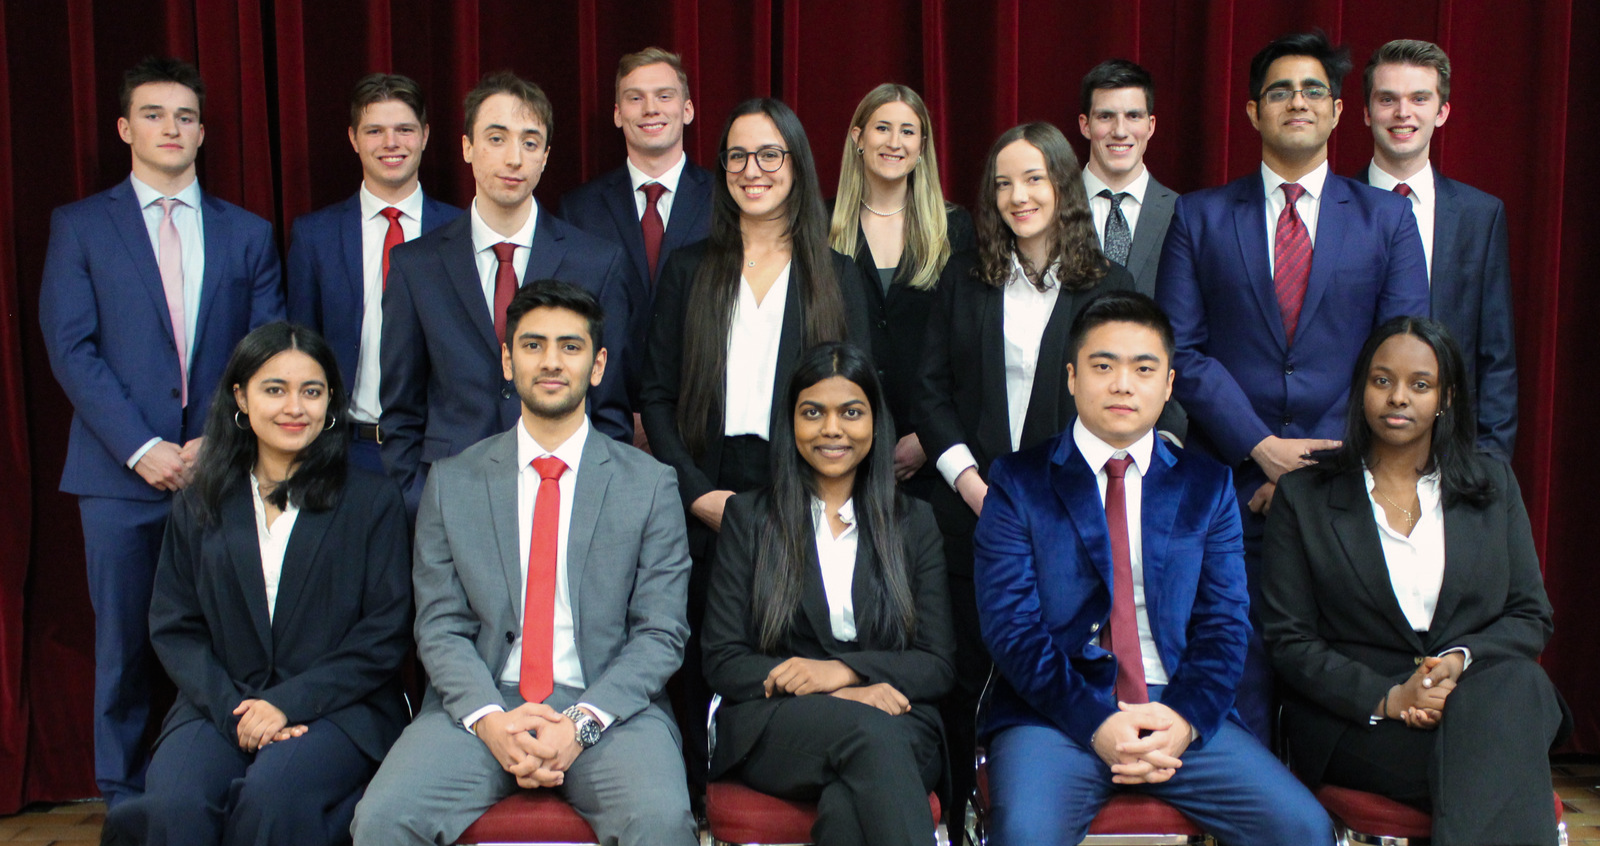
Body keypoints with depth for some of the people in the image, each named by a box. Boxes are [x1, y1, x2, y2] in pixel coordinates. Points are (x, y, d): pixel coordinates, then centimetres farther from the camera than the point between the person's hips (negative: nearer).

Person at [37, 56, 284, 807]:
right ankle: (125, 799, 18)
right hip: (122, 475, -1)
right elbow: (71, 350, -1)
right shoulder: (79, 226, 7)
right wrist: (140, 449, -11)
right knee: (124, 647, 5)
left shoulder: (248, 234, 12)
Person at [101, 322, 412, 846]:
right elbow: (174, 628, 8)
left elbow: (385, 631, 0)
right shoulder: (199, 507, 14)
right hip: (220, 707, 2)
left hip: (337, 706, -1)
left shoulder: (373, 501, 7)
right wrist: (235, 709, -10)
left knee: (271, 794, -31)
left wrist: (288, 702, -11)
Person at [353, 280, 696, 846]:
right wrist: (489, 719, -13)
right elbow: (440, 628, 6)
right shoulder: (452, 483, 11)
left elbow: (661, 633, 2)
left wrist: (583, 722, -13)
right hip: (481, 706, 2)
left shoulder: (651, 485, 7)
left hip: (606, 705, -1)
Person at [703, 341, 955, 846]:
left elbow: (938, 666, 9)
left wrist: (845, 670, -12)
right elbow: (722, 661, 4)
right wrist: (845, 698, -11)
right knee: (868, 730, -36)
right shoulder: (749, 516, 12)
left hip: (896, 723, 1)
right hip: (773, 725, 0)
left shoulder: (913, 522, 17)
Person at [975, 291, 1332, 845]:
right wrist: (1095, 723, -16)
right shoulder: (1018, 483, 5)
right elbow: (1011, 624, -4)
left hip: (1180, 713, 3)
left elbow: (1224, 621, 7)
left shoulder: (1207, 486, 14)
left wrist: (1186, 719, -12)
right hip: (1058, 713, -2)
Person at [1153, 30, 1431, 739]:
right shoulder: (1200, 217, 8)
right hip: (1229, 488, -1)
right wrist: (1262, 447, -10)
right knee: (1238, 686, 1)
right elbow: (1181, 351, 0)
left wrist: (1330, 463, -8)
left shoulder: (1386, 218, 10)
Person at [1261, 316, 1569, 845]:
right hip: (1354, 718, -3)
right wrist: (1387, 698, -15)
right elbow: (1289, 640, 0)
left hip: (1480, 691, 4)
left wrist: (1460, 661, -12)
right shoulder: (1304, 496, 5)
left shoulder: (1493, 486, 14)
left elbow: (1531, 617, 9)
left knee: (1516, 683, -34)